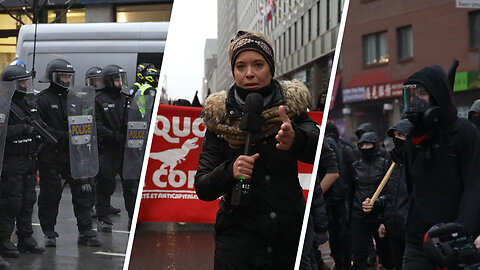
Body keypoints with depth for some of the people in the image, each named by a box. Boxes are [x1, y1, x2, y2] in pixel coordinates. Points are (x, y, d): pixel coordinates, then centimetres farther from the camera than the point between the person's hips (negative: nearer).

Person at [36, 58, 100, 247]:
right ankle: (49, 233, 17)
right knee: (50, 195, 4)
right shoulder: (42, 99, -4)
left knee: (83, 191, 1)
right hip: (50, 155, -5)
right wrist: (62, 135, -19)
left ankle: (85, 232, 9)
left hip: (73, 154, 5)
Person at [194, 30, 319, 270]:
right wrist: (230, 171, -25)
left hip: (291, 232, 1)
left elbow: (318, 149, -21)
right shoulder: (220, 116, -2)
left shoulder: (291, 104, -1)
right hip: (239, 237, -1)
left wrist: (295, 140, -43)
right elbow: (202, 188, -5)